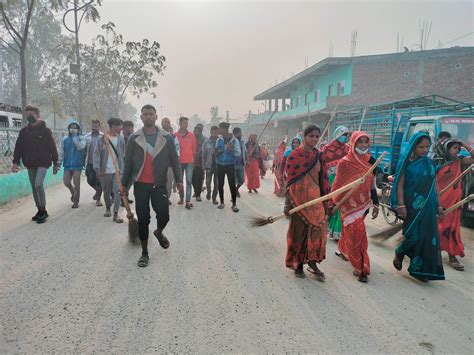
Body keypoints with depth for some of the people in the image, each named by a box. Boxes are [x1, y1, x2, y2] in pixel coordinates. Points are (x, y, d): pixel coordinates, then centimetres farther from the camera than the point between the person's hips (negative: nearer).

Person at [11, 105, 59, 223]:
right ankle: (40, 211, 21)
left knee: (38, 184, -19)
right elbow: (18, 147, 6)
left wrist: (55, 164, -3)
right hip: (30, 164, 5)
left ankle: (43, 210, -5)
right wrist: (15, 162, -5)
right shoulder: (24, 131, 8)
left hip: (43, 163, -5)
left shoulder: (45, 130, -3)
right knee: (34, 188, 9)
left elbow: (53, 148, -2)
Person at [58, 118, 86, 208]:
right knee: (66, 181, 0)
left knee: (76, 183, 1)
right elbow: (61, 151, 7)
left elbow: (80, 147, -20)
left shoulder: (81, 138, -1)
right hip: (67, 164, 3)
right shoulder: (65, 139, 6)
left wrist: (75, 136, -15)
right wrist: (59, 162, 0)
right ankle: (73, 193, 32)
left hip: (77, 164, -3)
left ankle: (76, 201, 13)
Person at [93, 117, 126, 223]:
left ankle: (116, 214, 0)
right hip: (105, 171, -1)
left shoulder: (121, 139, 4)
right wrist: (97, 169, -12)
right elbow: (96, 154, -6)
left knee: (118, 191, -6)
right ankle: (108, 208, 38)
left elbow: (123, 154, 8)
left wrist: (123, 168, 4)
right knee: (106, 192, 14)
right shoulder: (102, 139, -5)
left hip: (118, 170, 1)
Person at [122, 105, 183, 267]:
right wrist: (124, 185, 4)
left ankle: (159, 232, 31)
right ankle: (144, 253, 21)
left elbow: (175, 160, 1)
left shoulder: (167, 138, 0)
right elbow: (128, 163, 6)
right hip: (141, 185, 1)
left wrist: (179, 179, -11)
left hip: (159, 184, 0)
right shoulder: (134, 138, 2)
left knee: (164, 216, -6)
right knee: (143, 220, 5)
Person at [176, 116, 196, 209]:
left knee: (189, 181, -6)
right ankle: (181, 198, 27)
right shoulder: (175, 135, -2)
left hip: (189, 161, 0)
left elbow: (194, 147, 10)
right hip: (179, 161, 0)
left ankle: (188, 201, -7)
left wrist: (191, 155, 10)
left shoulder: (191, 135, 3)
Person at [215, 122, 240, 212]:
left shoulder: (234, 140, -3)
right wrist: (217, 152, -16)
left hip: (230, 165, -3)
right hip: (220, 165, 3)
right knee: (220, 184, 8)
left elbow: (238, 153, -5)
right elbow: (216, 152, 7)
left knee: (232, 184, -6)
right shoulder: (219, 140, 4)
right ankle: (222, 202, 23)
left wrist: (232, 149, -23)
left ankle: (234, 204, 4)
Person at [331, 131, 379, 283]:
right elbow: (337, 185, -7)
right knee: (357, 234, -5)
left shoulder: (370, 162, 3)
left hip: (362, 203, 5)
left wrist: (376, 204, 9)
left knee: (350, 230, 18)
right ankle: (360, 267, 6)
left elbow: (372, 184, 9)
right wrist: (333, 203, -5)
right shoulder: (345, 162, -11)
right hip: (349, 204, -5)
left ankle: (343, 250, 44)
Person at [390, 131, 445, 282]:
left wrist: (438, 205, 11)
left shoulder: (430, 163, 9)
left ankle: (418, 269, 16)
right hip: (411, 205, -5)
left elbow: (434, 186, 13)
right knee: (414, 235, -6)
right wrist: (401, 205, -17)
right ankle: (399, 253, 25)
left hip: (427, 206, 5)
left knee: (427, 236, 4)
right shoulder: (406, 162, -5)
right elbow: (400, 185, -9)